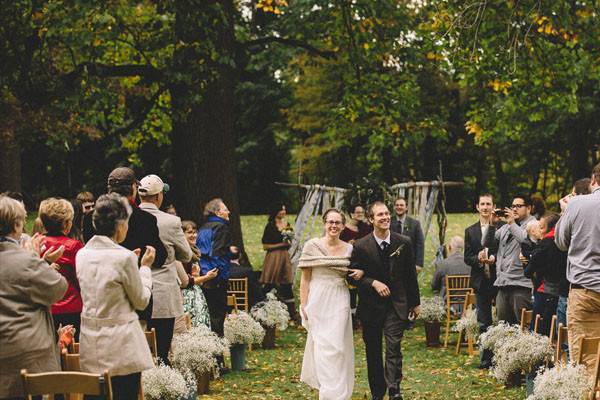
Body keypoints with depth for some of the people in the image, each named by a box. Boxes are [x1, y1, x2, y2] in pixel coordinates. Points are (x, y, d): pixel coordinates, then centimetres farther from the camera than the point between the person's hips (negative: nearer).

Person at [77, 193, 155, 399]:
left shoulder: (82, 254, 3)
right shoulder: (124, 257, -16)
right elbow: (141, 301, -5)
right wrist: (145, 267, 6)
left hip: (91, 347, 6)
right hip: (120, 348, -6)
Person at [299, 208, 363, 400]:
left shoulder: (349, 248, 6)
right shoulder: (312, 246, -3)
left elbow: (352, 272, 21)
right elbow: (305, 278, -1)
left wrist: (360, 273, -3)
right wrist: (303, 305, -6)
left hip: (339, 301, 2)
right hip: (318, 300, -2)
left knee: (338, 345, 1)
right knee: (321, 345, 1)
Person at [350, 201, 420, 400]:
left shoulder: (404, 243, -1)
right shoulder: (360, 246, -7)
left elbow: (410, 275, 7)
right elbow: (353, 276, -3)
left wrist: (415, 303, 12)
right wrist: (373, 283, -18)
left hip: (397, 305, 0)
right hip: (371, 306, 0)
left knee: (394, 347, -12)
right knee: (373, 352, 10)